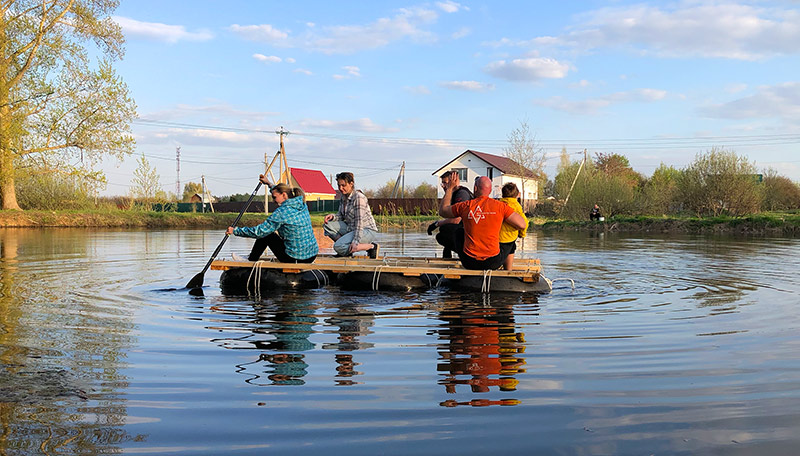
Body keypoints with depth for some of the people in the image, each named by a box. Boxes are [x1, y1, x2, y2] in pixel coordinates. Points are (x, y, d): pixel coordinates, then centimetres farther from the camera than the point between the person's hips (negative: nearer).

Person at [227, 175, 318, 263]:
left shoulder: (282, 212, -17)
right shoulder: (302, 204, 6)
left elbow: (260, 231, -13)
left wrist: (235, 231, -3)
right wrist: (269, 184, 39)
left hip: (295, 259, -8)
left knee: (265, 235, 11)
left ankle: (251, 262, 27)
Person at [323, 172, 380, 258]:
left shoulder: (359, 197, -18)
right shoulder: (343, 198, 8)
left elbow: (359, 222, -23)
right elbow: (341, 216, 16)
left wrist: (355, 242, -29)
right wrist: (333, 216, -8)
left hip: (367, 231, -9)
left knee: (338, 247, -26)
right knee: (327, 225, -5)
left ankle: (371, 246, -12)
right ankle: (347, 250, 2)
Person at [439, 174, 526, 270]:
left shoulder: (465, 206, -2)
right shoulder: (501, 206, -6)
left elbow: (442, 211, 15)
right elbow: (522, 225, -5)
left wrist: (450, 188, 24)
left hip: (469, 263, 1)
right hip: (493, 264, -1)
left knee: (458, 234, 32)